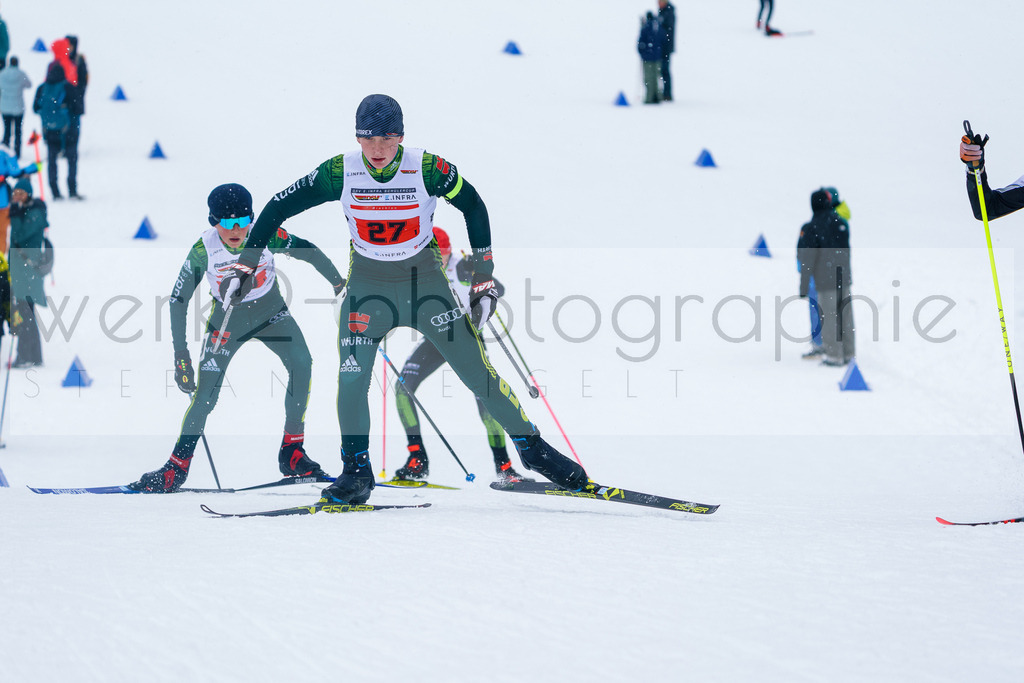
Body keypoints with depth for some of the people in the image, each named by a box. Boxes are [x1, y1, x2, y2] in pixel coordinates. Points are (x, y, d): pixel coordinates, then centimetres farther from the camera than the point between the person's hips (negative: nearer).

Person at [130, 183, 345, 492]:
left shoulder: (266, 237, -24)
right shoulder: (204, 250, -24)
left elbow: (309, 252, -8)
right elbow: (178, 300, -15)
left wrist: (340, 285, -5)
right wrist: (181, 354, -17)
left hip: (271, 313, 1)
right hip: (227, 320, -1)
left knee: (301, 365, -22)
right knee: (205, 396, -10)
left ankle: (292, 454, -12)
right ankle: (176, 468, 6)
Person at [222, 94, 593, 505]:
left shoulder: (428, 169, -18)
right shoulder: (340, 173, -15)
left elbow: (474, 208, -3)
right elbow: (279, 207, -5)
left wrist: (484, 282, -2)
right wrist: (244, 266, -8)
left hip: (425, 279, -1)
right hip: (367, 284, 1)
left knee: (478, 373, -3)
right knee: (351, 377, -15)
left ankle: (532, 447, 13)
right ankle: (356, 473, 0)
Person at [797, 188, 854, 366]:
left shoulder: (812, 228, -13)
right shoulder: (842, 223, 4)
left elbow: (806, 259, -12)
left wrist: (804, 286, -8)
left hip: (826, 280, -6)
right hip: (844, 278, 6)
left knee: (829, 318, 0)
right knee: (845, 316, 11)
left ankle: (834, 356, 2)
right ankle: (848, 353, 17)